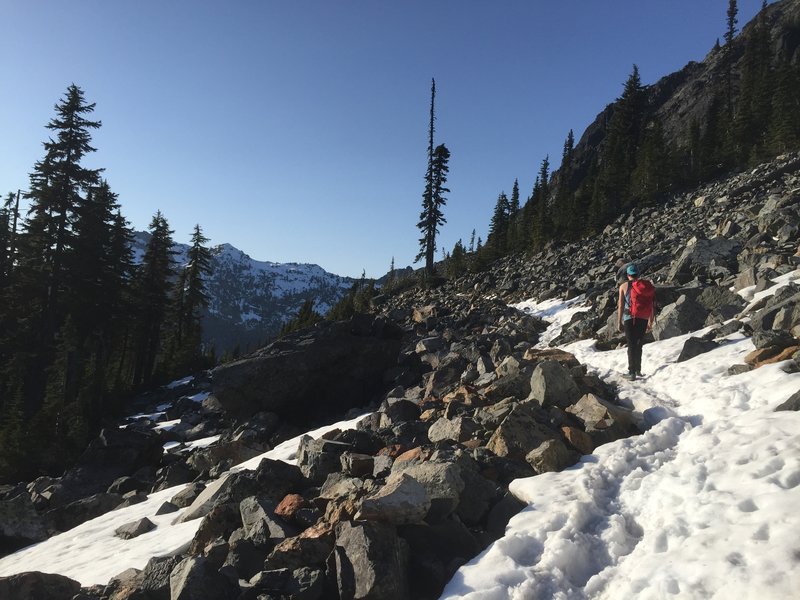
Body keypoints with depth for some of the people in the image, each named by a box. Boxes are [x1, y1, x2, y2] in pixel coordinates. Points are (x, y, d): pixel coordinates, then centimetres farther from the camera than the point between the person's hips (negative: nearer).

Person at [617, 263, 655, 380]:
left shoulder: (624, 286, -1)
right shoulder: (645, 285, 6)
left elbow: (621, 305, -5)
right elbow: (651, 305, 7)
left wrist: (619, 322, 0)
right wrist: (650, 321, 14)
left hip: (630, 318, -3)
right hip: (643, 319, 3)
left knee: (631, 345, 0)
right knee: (639, 344, 16)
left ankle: (632, 372, -1)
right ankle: (638, 370, 24)